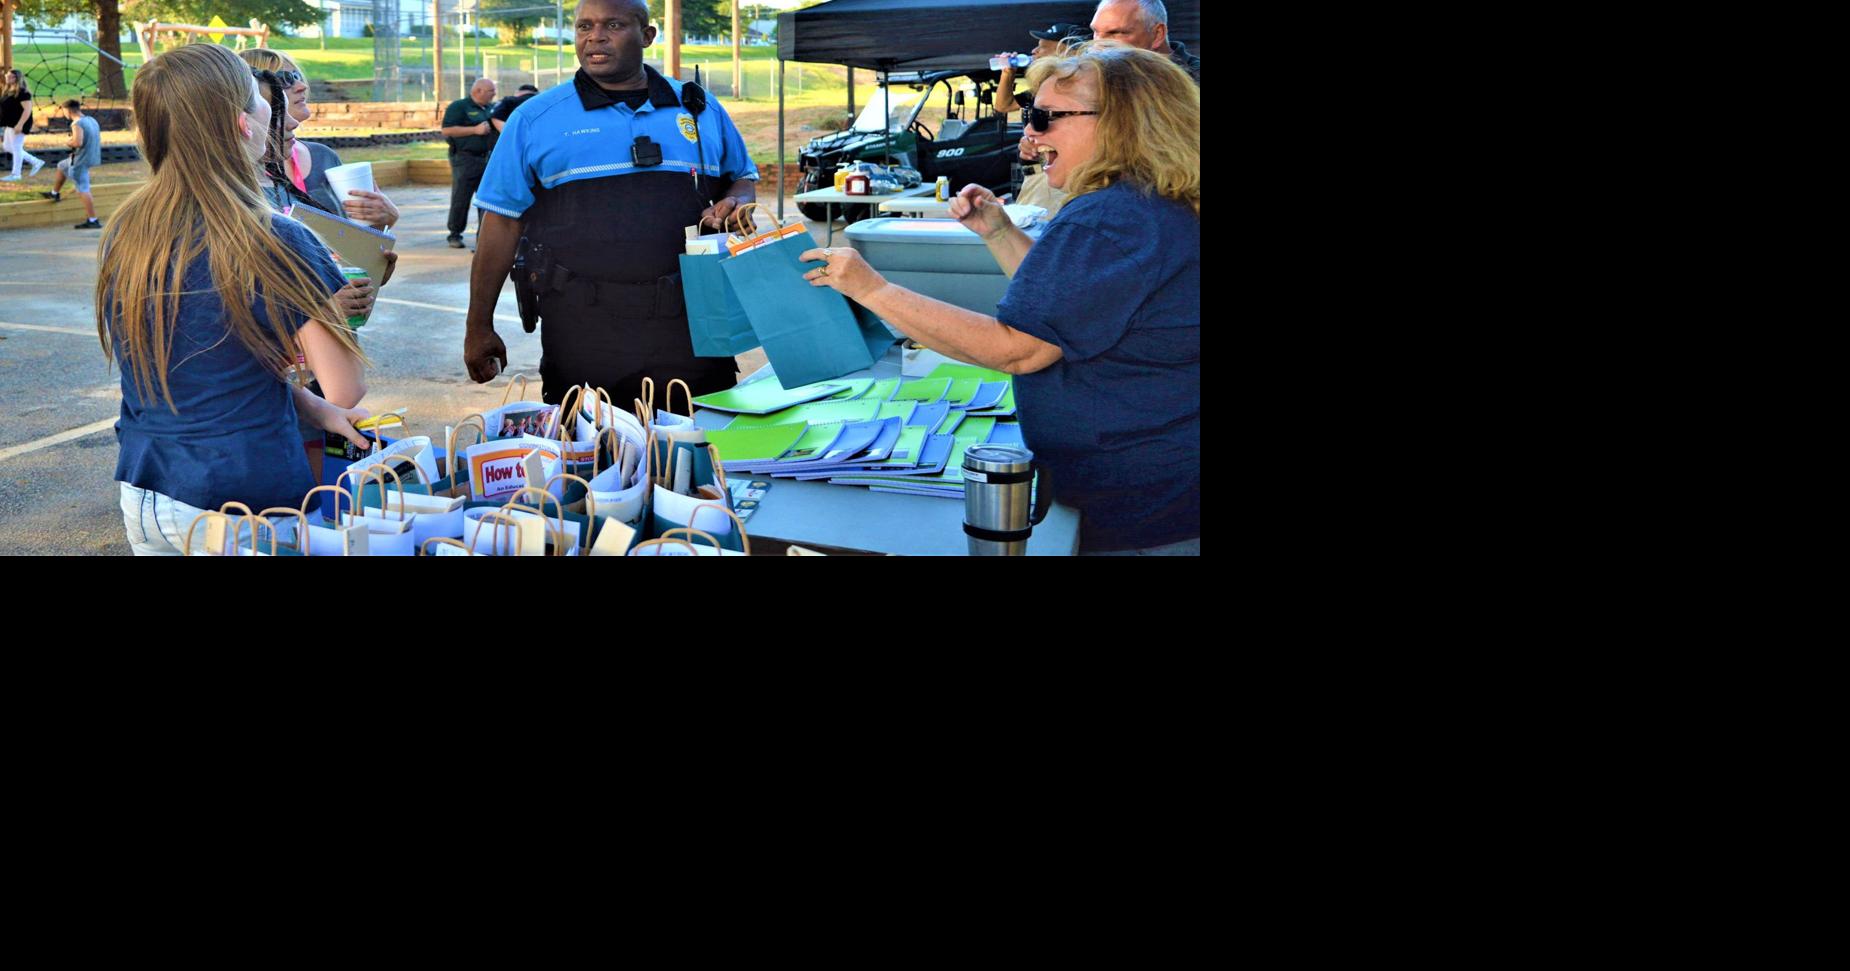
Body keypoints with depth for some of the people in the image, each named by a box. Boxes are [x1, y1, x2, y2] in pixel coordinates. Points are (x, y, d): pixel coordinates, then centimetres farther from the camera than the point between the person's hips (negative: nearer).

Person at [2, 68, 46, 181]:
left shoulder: (22, 92, -16)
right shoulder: (7, 91, 13)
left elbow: (27, 109, -21)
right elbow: (5, 108, 21)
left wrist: (20, 124, -26)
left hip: (18, 125, -10)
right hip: (9, 125, 10)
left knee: (16, 148, -3)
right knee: (7, 147, 15)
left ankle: (15, 174, 6)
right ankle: (36, 162, 20)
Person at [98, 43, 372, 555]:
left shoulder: (122, 235, 0)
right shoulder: (276, 243, -19)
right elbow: (346, 390, -17)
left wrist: (315, 409, 7)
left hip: (142, 497, 6)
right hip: (245, 509, -6)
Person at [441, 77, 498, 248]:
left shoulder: (491, 108, 17)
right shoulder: (459, 106, -3)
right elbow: (447, 131, -12)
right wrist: (475, 130, -16)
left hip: (488, 159, 6)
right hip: (465, 159, -6)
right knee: (460, 200, -1)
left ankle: (483, 235, 10)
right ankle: (455, 235, 8)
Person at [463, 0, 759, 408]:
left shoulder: (700, 109, 11)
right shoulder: (535, 119, 4)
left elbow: (744, 178, 23)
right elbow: (502, 223, 5)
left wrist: (736, 201, -3)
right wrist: (479, 328, 3)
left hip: (692, 325, 2)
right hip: (583, 334, -2)